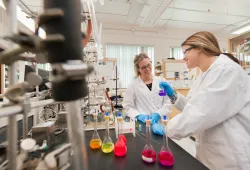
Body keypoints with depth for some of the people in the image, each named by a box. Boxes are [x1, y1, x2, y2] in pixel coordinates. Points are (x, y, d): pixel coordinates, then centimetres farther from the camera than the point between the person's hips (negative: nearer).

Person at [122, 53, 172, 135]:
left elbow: (168, 103, 4)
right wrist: (139, 116, -13)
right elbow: (128, 107, 1)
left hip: (161, 123, 1)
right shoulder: (133, 85, 0)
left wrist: (158, 114, -10)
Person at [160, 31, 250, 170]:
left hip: (230, 158, -7)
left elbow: (200, 113, -28)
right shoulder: (204, 76, 7)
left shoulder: (226, 70, -21)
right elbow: (193, 107, 10)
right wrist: (173, 95, -3)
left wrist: (167, 128, -16)